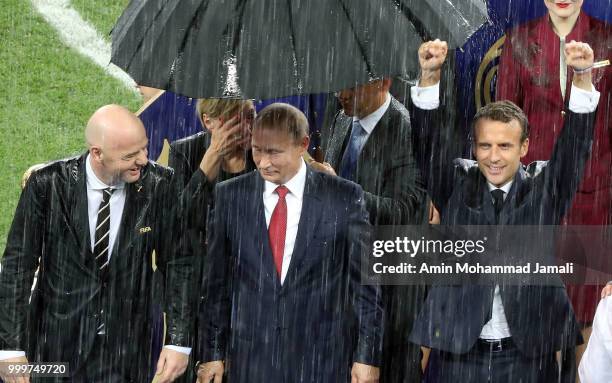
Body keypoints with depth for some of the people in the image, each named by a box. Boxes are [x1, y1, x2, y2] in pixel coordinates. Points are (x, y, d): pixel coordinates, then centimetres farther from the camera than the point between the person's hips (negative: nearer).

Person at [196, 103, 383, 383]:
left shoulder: (344, 197, -3)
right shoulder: (229, 196, 3)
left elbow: (365, 282, 0)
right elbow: (217, 282, 7)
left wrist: (368, 356, -3)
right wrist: (213, 353, 6)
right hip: (249, 360, 2)